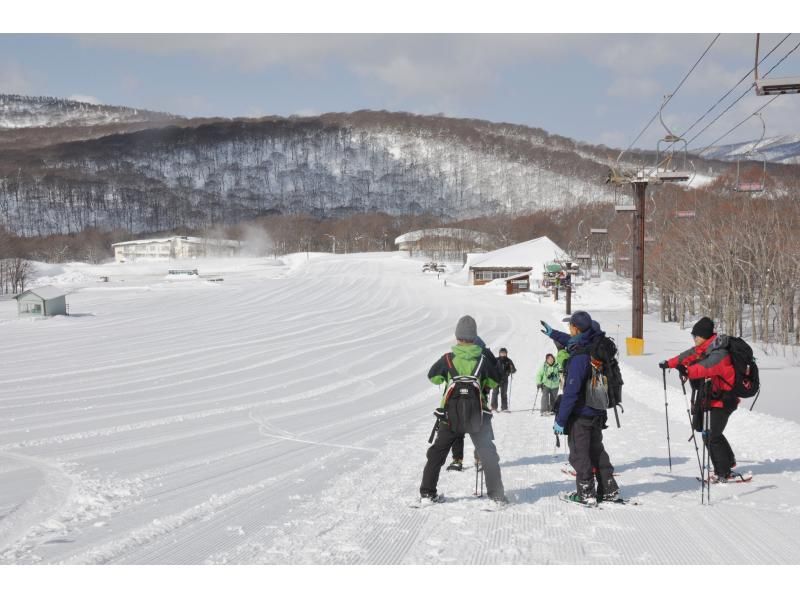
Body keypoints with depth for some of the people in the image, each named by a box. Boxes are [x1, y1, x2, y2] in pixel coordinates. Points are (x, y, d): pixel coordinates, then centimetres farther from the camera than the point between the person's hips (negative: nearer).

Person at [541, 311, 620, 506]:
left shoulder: (579, 357, -26)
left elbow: (571, 392, -26)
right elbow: (574, 343, 25)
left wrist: (560, 420, -19)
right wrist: (553, 334, 39)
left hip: (580, 414, -8)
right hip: (597, 412, 8)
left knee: (579, 453, 5)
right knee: (597, 449, 20)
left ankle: (586, 493, 9)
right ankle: (609, 490, 24)